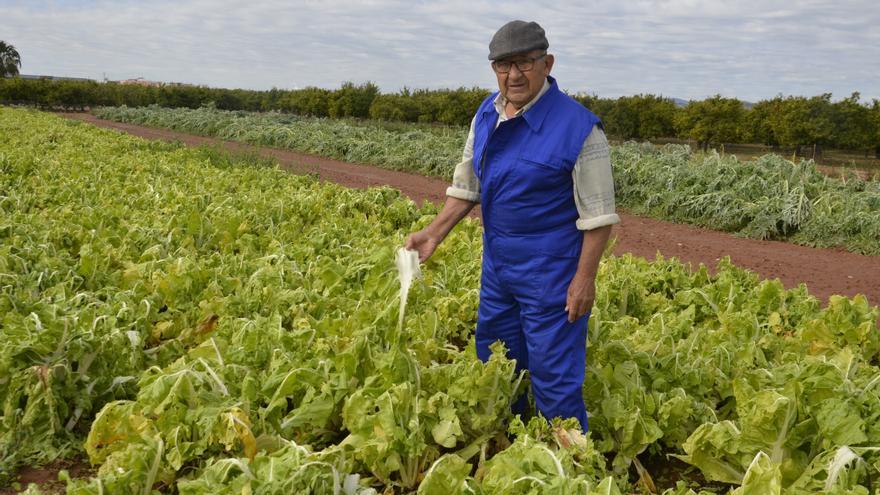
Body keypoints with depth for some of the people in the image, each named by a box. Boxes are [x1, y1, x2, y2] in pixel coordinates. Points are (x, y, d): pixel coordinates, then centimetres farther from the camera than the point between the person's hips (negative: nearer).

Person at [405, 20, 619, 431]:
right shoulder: (486, 116, 2)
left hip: (551, 270, -7)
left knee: (554, 372, 1)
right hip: (498, 262, 7)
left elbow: (598, 214, -15)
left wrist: (585, 278, -16)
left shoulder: (578, 126, -18)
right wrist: (434, 233, 2)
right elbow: (467, 185, 12)